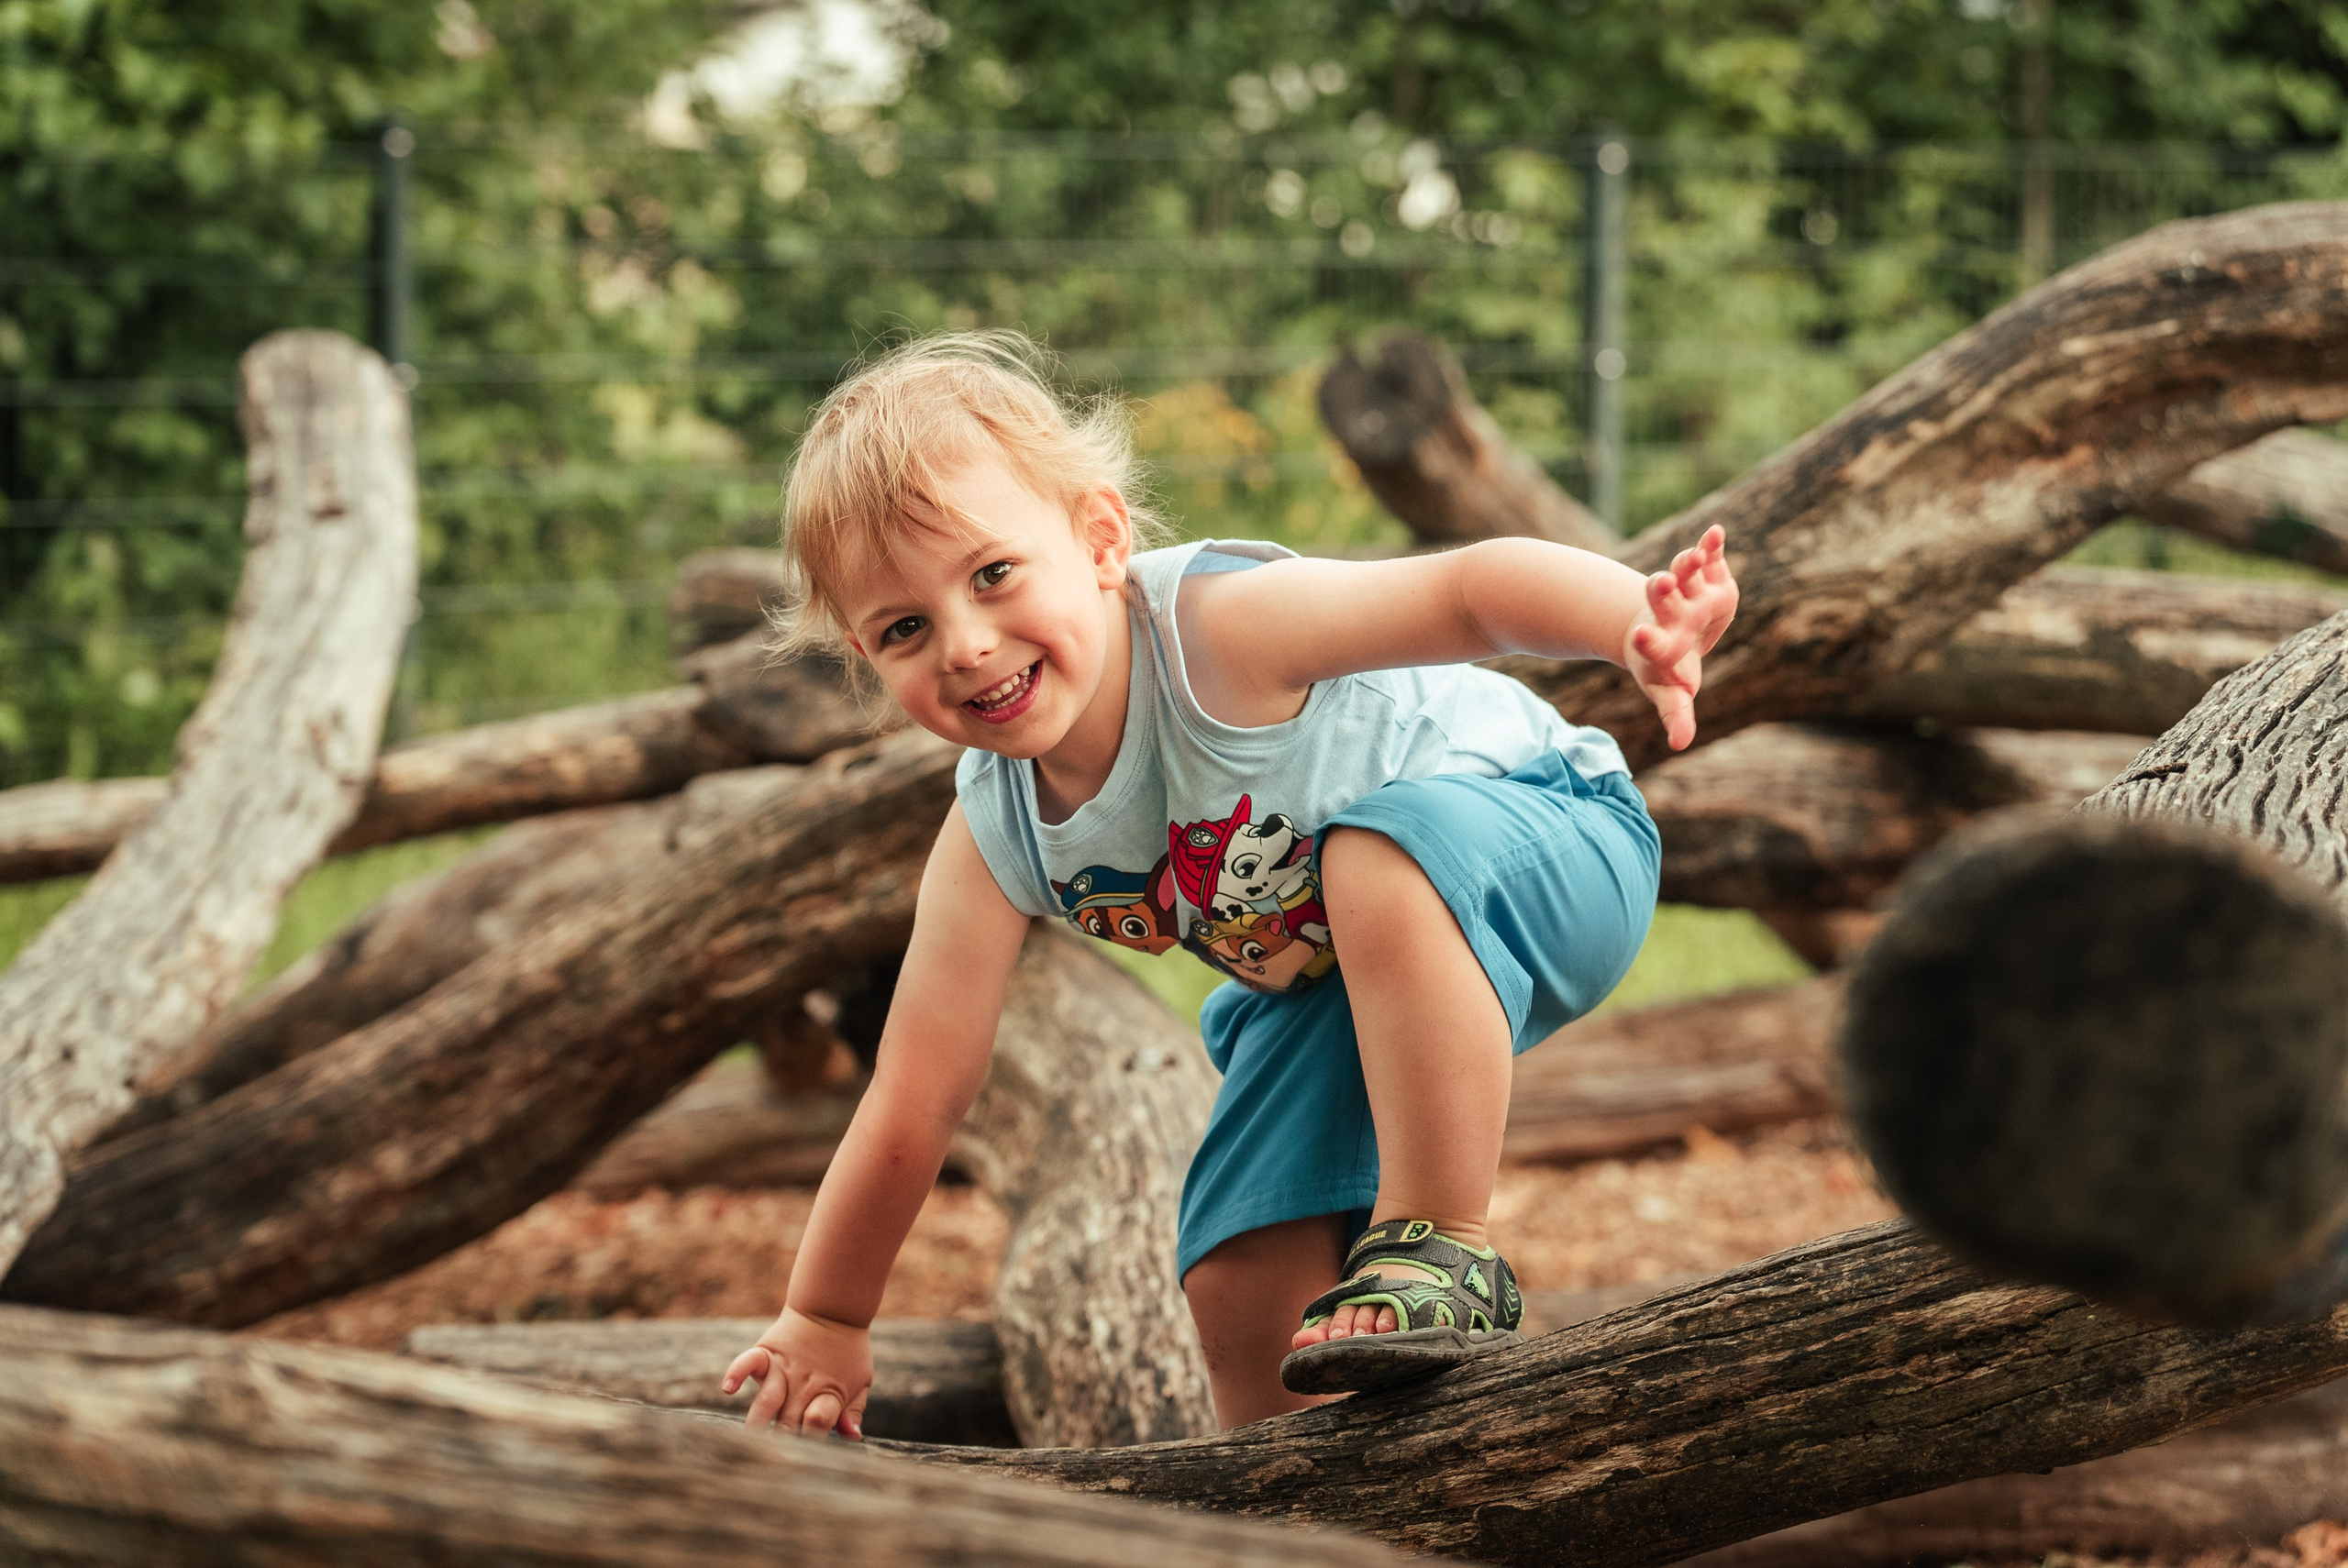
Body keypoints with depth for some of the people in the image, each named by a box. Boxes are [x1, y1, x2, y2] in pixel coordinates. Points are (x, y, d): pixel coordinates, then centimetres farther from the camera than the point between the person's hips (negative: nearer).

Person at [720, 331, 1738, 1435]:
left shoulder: (1216, 630, -32)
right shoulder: (991, 844, -14)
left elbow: (1472, 589, -43)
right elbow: (912, 1104, -7)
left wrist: (1638, 622, -62)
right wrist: (823, 1322, -2)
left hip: (1556, 846, -6)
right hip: (1332, 998, 6)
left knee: (1384, 845, -39)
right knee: (1242, 1280, -6)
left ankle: (1440, 1251, -30)